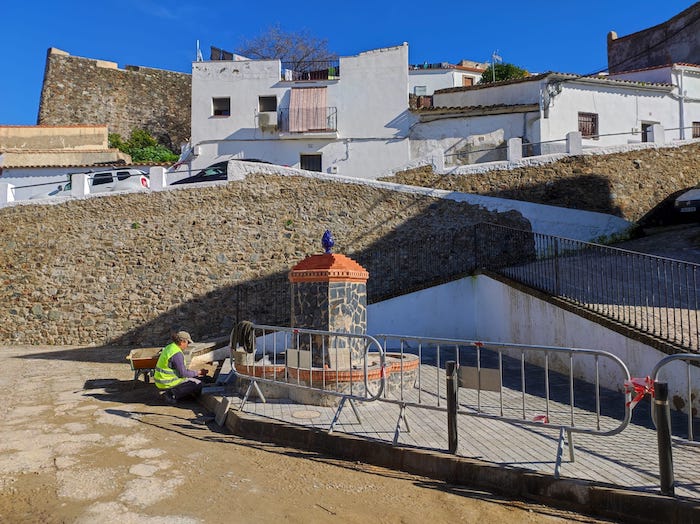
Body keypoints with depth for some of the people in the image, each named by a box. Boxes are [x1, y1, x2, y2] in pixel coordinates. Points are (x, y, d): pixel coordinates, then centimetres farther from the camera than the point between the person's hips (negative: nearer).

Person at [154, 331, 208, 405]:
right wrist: (197, 373, -7)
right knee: (198, 384, -7)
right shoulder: (177, 354, -23)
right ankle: (172, 395, -4)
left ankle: (169, 393, 12)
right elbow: (183, 373, -20)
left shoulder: (170, 347, 9)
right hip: (169, 383, -10)